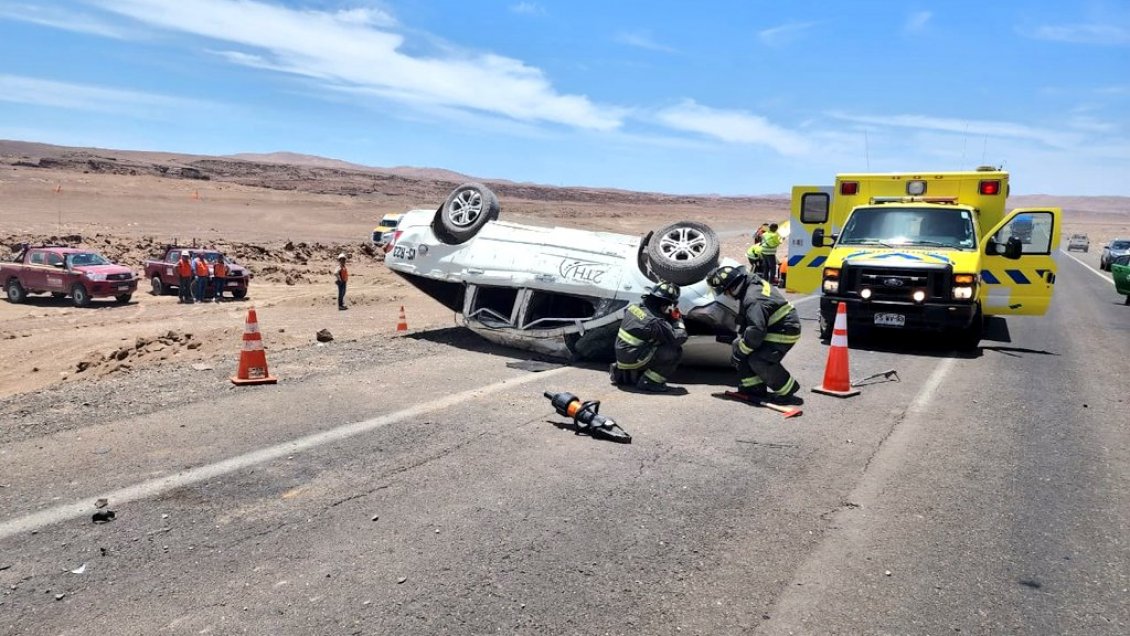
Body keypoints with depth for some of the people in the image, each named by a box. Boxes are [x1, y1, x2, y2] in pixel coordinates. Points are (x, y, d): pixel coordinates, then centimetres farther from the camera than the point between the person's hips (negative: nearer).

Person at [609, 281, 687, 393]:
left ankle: (622, 373, 26)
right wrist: (677, 319, -1)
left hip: (621, 356, 8)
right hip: (633, 360, -8)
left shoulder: (633, 308, 2)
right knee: (675, 351, -10)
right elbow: (679, 338, -17)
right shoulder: (656, 322, -21)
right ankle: (649, 382, -6)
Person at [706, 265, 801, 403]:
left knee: (758, 360, -19)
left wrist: (740, 351, -18)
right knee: (737, 346, 4)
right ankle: (754, 387, 11)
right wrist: (740, 339, 8)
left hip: (785, 331, -10)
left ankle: (787, 390, 1)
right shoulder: (752, 282, 2)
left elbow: (756, 331, -32)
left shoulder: (753, 300, -29)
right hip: (772, 327, 10)